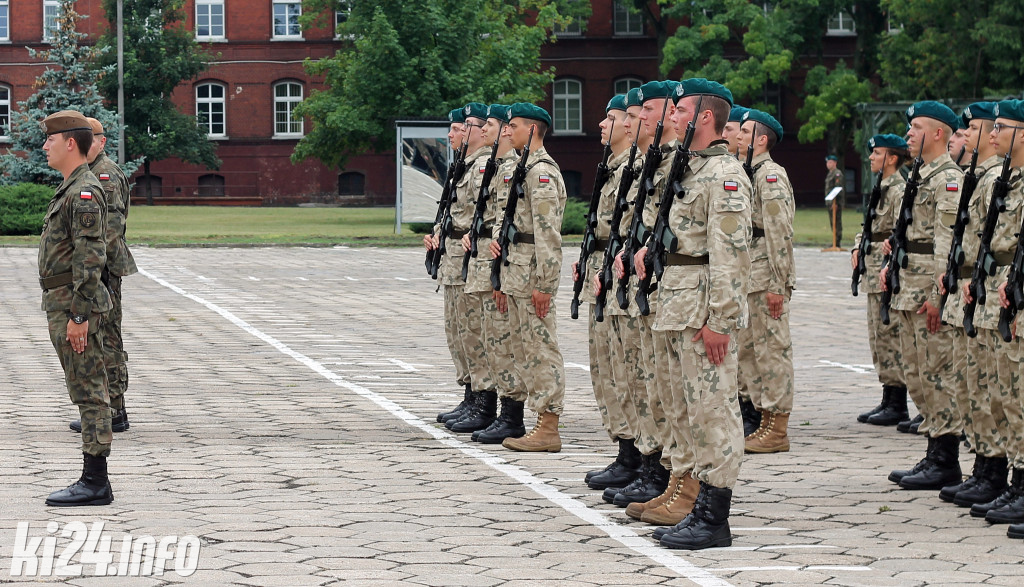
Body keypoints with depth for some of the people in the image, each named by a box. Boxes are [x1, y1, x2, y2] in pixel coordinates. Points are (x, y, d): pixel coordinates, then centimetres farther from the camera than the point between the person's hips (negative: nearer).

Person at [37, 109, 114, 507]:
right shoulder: (69, 191, 17)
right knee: (86, 394, 11)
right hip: (62, 306, 10)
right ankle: (93, 481, 14)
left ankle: (95, 483, -6)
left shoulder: (85, 193, -15)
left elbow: (91, 260, -21)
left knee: (89, 393, -7)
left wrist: (78, 316, -23)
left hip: (75, 306, -10)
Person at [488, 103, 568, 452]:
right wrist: (496, 235, 10)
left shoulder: (542, 171, -15)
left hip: (533, 270, -11)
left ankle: (548, 430, -5)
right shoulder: (523, 168, 17)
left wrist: (543, 283, -22)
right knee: (523, 348, 12)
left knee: (541, 347, -7)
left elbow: (548, 231, -20)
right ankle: (542, 422, 16)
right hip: (515, 268, 11)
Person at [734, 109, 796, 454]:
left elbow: (780, 232, -18)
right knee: (747, 349, 12)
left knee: (772, 348, -6)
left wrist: (777, 284, -21)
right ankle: (766, 422, 18)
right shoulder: (747, 173, 18)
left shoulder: (771, 175, -11)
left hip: (767, 277, -10)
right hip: (748, 279, 10)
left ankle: (778, 431, -2)